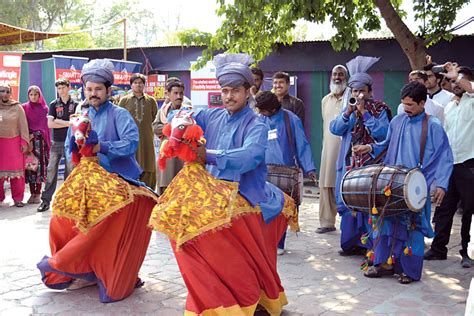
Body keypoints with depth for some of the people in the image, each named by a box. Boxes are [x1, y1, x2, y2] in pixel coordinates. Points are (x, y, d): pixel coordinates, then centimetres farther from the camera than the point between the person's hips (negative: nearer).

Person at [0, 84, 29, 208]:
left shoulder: (17, 107, 3)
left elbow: (23, 126, 2)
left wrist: (24, 142, -4)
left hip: (14, 143, -1)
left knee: (17, 171, 0)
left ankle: (18, 198, 8)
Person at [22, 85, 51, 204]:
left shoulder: (44, 109, 5)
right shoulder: (24, 108, 9)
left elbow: (44, 125, -1)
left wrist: (34, 134, -12)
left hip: (40, 140, -1)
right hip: (28, 140, 1)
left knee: (39, 164, -5)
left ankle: (38, 193, 0)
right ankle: (32, 193, 4)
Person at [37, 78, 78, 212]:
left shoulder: (75, 104, 5)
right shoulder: (53, 104, 6)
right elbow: (50, 124, -4)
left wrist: (59, 121, -8)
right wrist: (68, 123, -8)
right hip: (57, 142, 1)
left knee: (70, 171, 4)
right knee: (51, 171, -2)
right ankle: (45, 200, 2)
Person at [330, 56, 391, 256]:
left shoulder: (381, 109, -2)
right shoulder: (348, 109, 13)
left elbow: (383, 133, -15)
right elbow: (334, 129, 1)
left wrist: (364, 113, -17)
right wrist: (348, 113, -14)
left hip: (372, 164, -5)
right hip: (350, 164, 5)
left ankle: (371, 243, 5)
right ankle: (351, 242, 16)